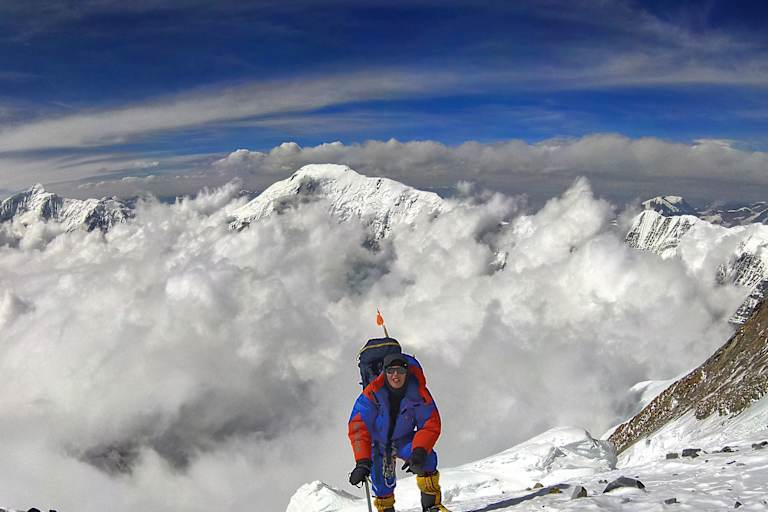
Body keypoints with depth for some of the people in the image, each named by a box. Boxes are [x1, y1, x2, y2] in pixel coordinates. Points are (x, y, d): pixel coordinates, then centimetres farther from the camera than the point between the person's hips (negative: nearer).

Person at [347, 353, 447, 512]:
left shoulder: (418, 392, -23)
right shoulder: (372, 393, -28)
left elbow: (431, 423, -22)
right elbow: (358, 427, -31)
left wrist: (419, 451, -39)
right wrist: (363, 462, -42)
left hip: (404, 439, 1)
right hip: (379, 442, 0)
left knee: (426, 458, -25)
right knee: (382, 483, -10)